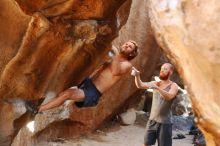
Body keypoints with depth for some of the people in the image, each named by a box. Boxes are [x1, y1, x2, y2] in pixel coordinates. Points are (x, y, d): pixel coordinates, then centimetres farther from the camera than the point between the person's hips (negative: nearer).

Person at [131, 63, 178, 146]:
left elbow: (169, 96, -27)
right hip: (152, 120, 5)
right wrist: (137, 75, -28)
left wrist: (157, 88, -39)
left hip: (164, 122, -5)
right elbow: (140, 85, -8)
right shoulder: (156, 83, 6)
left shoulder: (173, 86, -6)